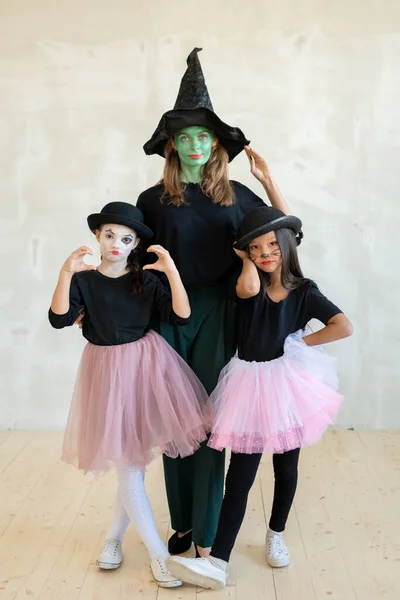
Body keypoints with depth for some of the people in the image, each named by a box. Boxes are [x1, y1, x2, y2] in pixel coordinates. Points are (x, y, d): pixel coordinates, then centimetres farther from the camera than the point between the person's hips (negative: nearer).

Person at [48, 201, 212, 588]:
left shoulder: (147, 280, 0)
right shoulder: (83, 279, -4)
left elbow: (181, 316, -11)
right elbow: (59, 319, -18)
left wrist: (171, 271, -21)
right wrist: (66, 273, -29)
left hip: (146, 367, 2)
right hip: (107, 371, -2)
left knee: (139, 455, 11)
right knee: (128, 465, 2)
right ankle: (158, 554, 14)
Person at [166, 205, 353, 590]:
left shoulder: (304, 292, -3)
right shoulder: (247, 283, -2)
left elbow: (344, 326, -13)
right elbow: (250, 288, -27)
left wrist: (301, 343, -9)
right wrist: (247, 260, -10)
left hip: (287, 385, 1)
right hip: (250, 385, 0)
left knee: (286, 467, 15)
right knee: (239, 476, -2)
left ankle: (276, 535, 39)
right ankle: (217, 562, -2)